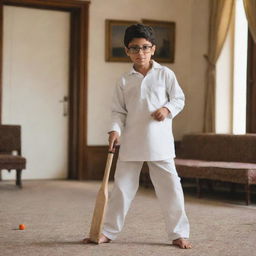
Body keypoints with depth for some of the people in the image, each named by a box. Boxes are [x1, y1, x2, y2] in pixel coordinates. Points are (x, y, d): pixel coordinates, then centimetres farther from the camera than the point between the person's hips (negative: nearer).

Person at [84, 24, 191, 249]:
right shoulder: (124, 81, 6)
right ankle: (109, 231, 18)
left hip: (159, 141, -1)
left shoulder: (165, 74, 2)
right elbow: (119, 111, 6)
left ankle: (179, 234, 12)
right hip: (131, 142, 2)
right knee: (122, 187, 7)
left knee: (170, 187, 1)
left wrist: (168, 109, -13)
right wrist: (115, 129, -9)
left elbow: (179, 99, 6)